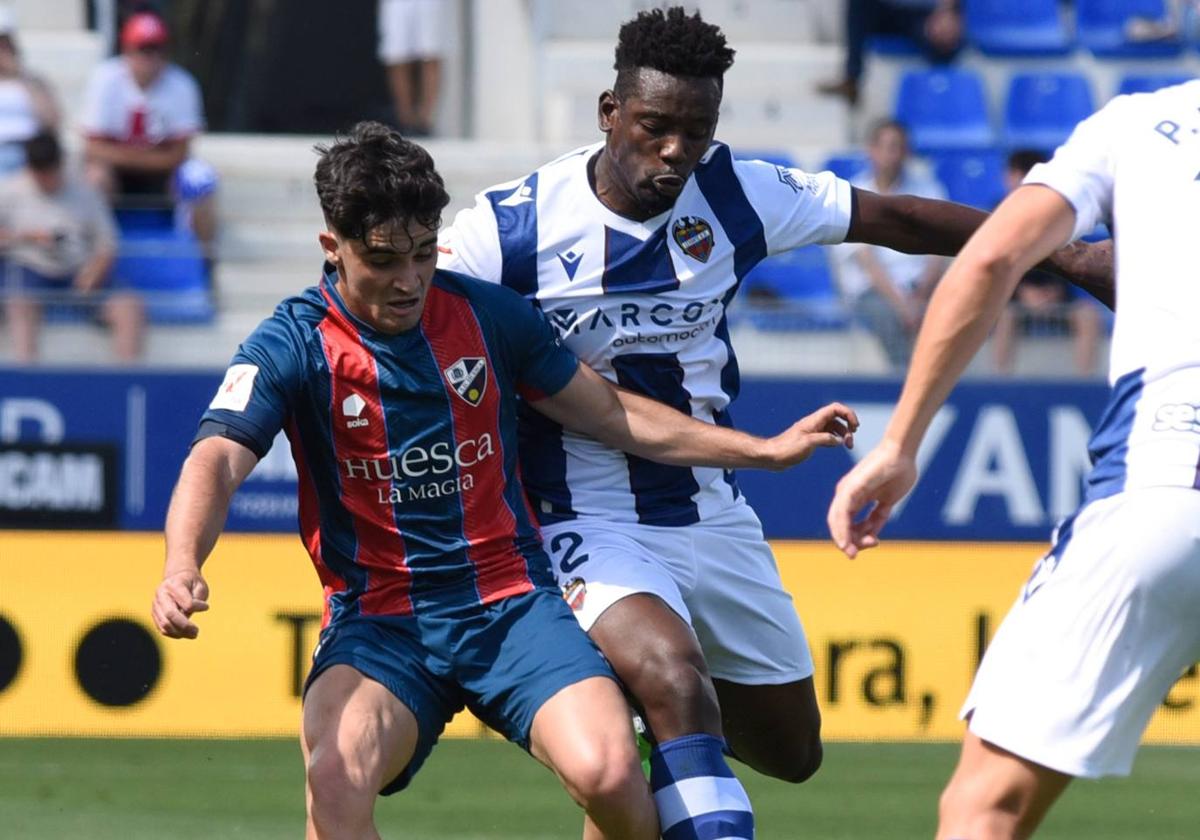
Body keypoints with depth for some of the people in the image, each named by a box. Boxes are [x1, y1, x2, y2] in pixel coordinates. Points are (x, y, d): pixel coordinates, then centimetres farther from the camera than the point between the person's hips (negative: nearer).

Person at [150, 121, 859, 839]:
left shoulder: (487, 315, 4)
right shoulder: (294, 345, -5)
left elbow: (609, 414, 17)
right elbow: (217, 462, -19)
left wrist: (766, 449, 16)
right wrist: (183, 567, -40)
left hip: (513, 604, 2)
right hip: (378, 622, -2)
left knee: (608, 772, -24)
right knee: (336, 779, -33)